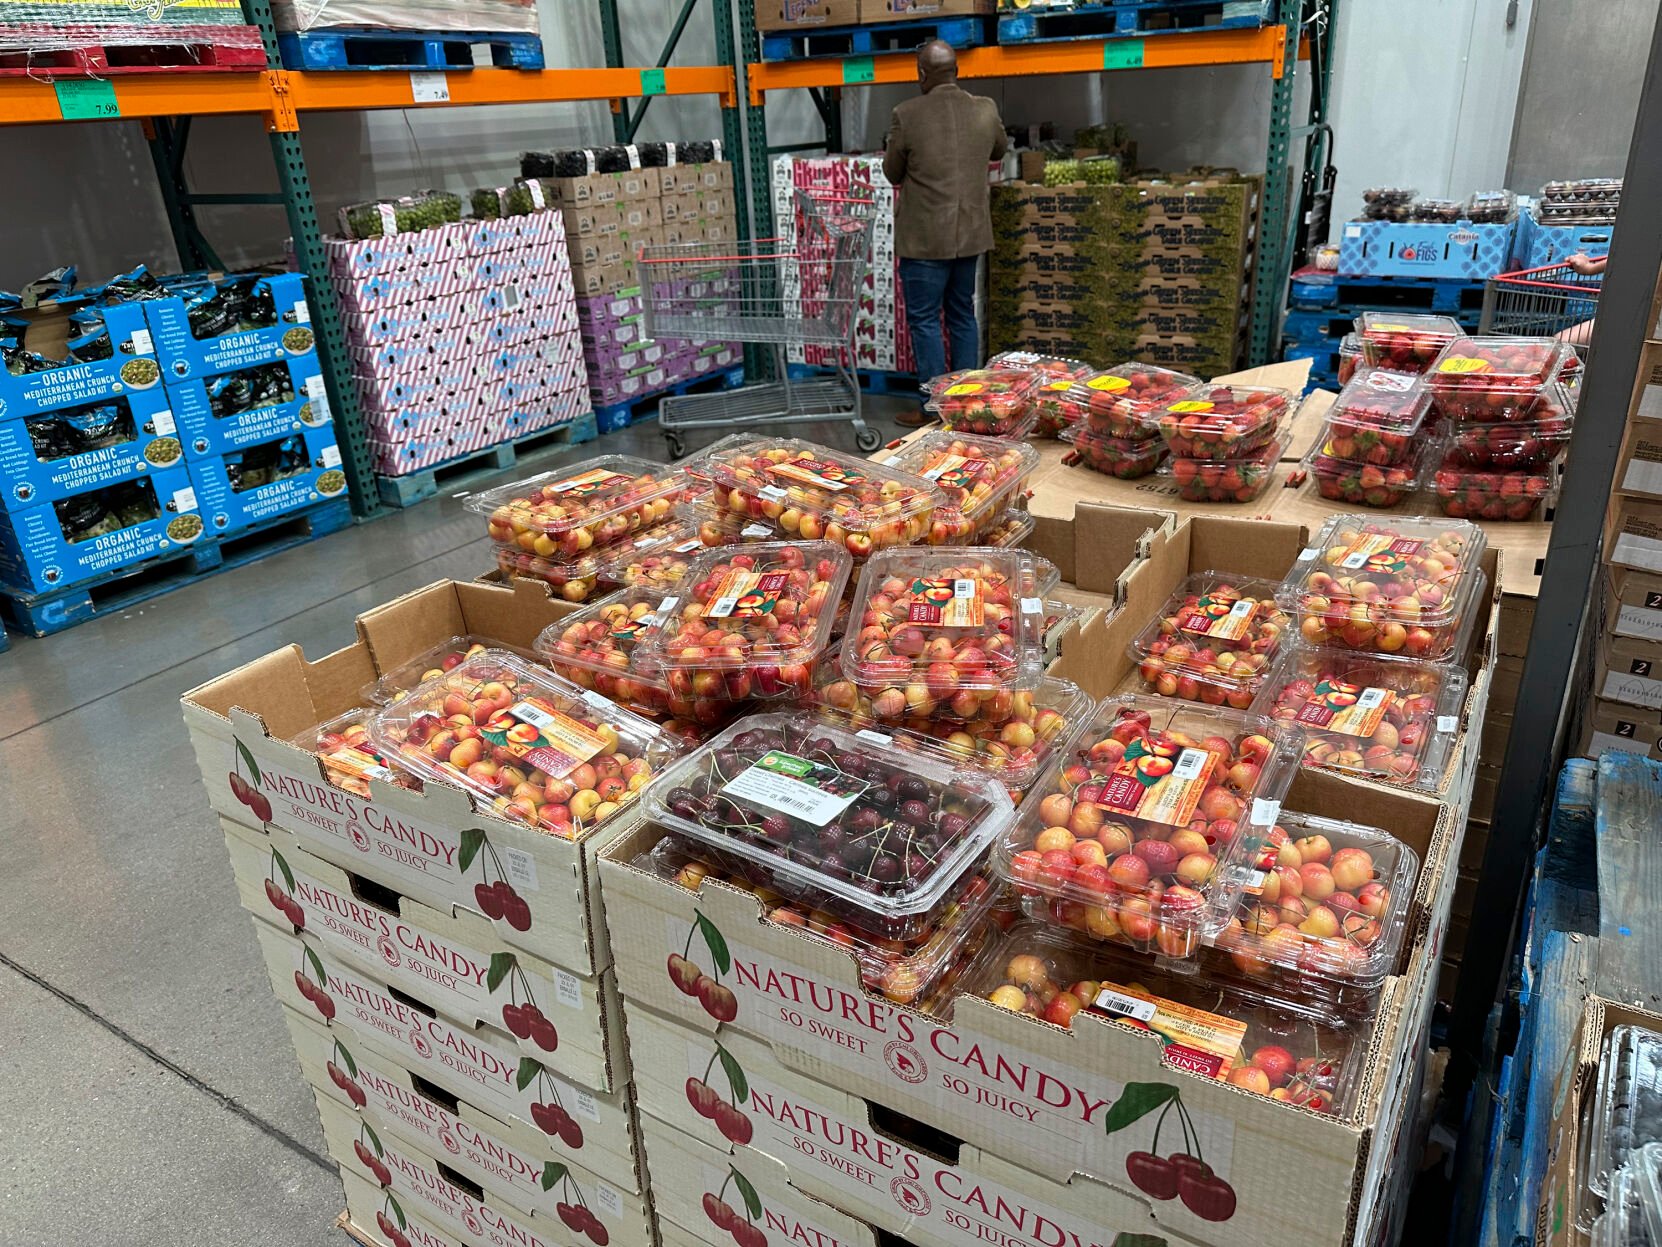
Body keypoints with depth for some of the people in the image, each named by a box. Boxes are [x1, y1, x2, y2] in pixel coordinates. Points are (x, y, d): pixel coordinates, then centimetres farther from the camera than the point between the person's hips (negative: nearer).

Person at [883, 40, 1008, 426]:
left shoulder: (907, 115, -12)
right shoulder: (986, 110, 1)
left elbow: (893, 173, 1)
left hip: (924, 238, -5)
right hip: (970, 233, 5)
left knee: (924, 321, 2)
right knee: (963, 316, 15)